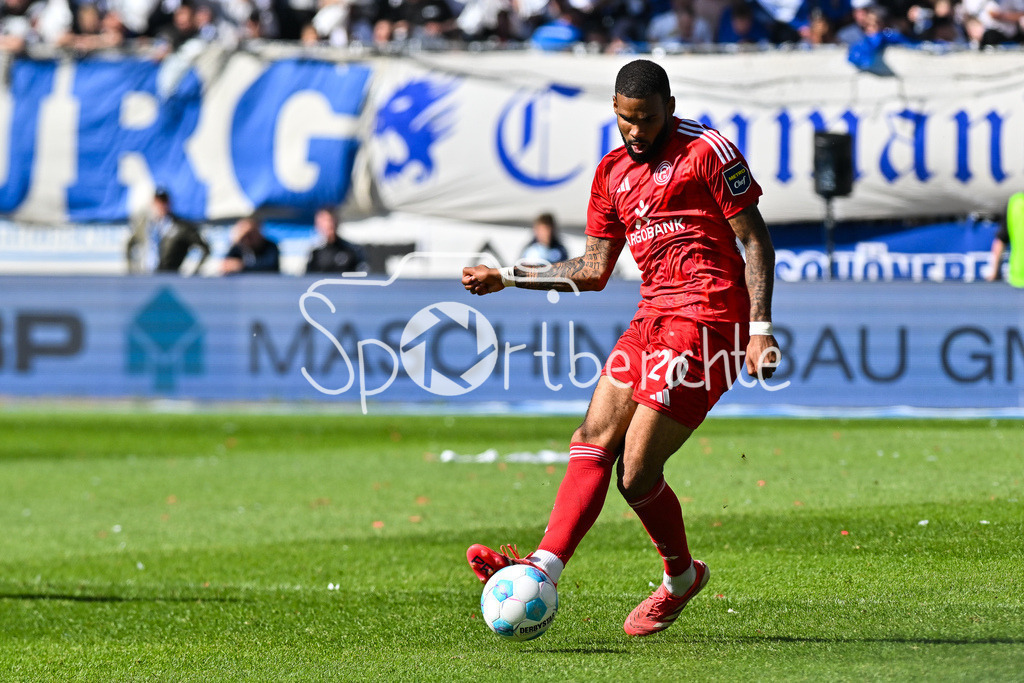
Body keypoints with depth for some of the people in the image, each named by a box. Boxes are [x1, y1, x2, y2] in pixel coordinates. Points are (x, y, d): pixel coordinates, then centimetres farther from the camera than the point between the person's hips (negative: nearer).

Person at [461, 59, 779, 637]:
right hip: (652, 317, 8)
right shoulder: (613, 172, 18)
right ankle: (544, 570, -16)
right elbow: (594, 270, 21)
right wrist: (508, 277, 14)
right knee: (593, 442, -7)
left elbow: (755, 239, -4)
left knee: (637, 472, -10)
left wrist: (760, 327, -12)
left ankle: (681, 576, 14)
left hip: (706, 319, -8)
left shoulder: (706, 150, -4)